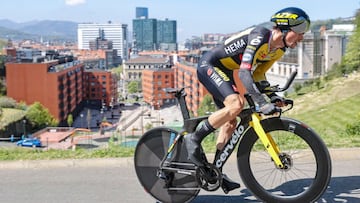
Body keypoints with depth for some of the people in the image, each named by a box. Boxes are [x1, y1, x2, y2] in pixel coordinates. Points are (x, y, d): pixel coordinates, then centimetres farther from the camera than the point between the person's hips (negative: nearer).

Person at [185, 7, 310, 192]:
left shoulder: (279, 49, 0)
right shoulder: (260, 37, -28)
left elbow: (258, 75, 10)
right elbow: (244, 74, -37)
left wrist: (272, 95, -4)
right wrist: (262, 103, -42)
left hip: (224, 71, 10)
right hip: (209, 65, -10)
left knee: (230, 122, 5)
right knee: (236, 104, -29)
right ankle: (194, 138, -13)